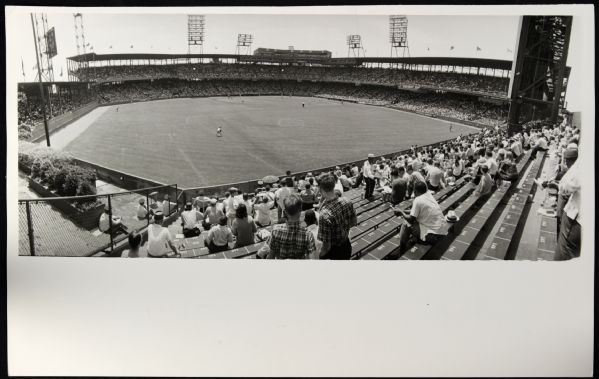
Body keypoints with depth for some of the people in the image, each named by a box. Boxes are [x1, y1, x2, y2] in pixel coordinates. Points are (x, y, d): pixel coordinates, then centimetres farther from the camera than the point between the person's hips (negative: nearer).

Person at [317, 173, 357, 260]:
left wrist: (318, 256, -10)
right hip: (347, 245, 6)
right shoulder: (346, 202, -14)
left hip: (334, 252, -6)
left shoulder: (325, 215, -35)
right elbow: (354, 222, 4)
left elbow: (326, 246, -27)